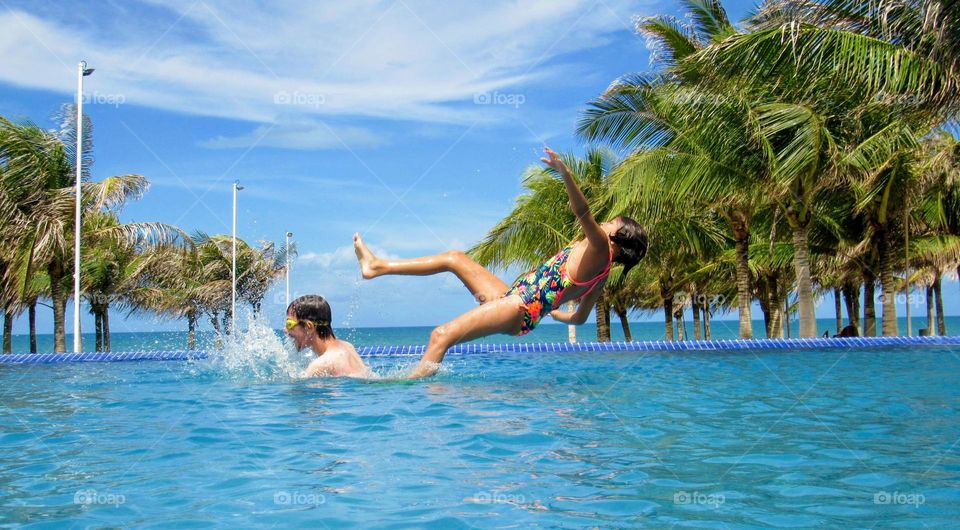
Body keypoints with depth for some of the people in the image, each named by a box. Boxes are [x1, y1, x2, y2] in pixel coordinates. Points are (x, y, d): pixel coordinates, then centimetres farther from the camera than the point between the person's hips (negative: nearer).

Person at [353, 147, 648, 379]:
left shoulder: (599, 249, -9)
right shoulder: (601, 277, 16)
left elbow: (582, 212, -26)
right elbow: (581, 317, 28)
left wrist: (564, 173, -40)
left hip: (519, 310, -10)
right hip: (511, 298, 10)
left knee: (441, 336, -25)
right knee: (454, 258, 17)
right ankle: (377, 267, 20)